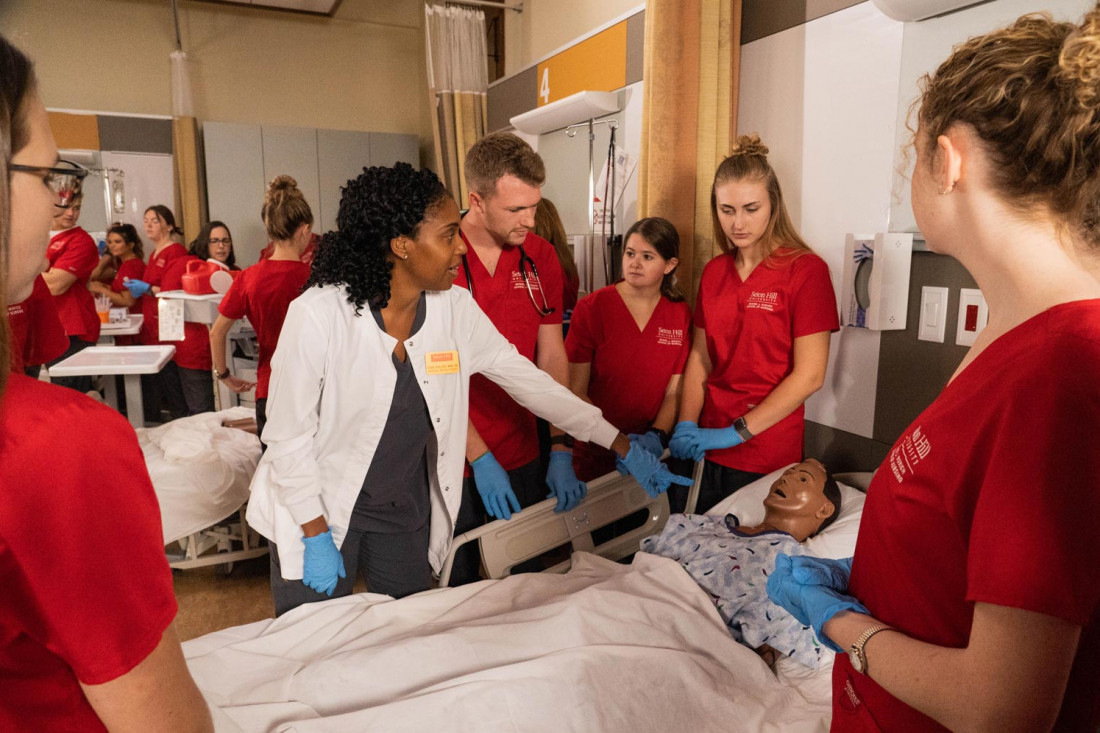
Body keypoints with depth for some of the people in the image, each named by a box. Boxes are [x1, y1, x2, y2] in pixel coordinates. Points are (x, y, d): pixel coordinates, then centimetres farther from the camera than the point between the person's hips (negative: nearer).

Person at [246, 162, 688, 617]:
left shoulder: (455, 308, -10)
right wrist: (316, 535, -12)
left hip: (407, 511, 4)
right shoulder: (317, 314, -23)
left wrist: (622, 446, -2)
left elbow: (530, 381, -4)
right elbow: (288, 436, -15)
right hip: (315, 509, -3)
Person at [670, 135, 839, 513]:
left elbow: (809, 375, -13)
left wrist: (736, 432, -16)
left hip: (766, 458, -4)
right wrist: (687, 426, -5)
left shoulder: (805, 269, -9)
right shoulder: (714, 271, 8)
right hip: (707, 450, 5)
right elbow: (700, 357, 9)